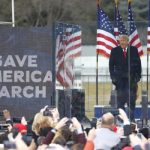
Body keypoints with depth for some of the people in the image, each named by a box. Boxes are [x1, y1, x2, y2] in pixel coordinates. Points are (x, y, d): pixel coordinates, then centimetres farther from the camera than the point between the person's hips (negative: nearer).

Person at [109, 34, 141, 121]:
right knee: (120, 100, -1)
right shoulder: (115, 51, 6)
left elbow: (138, 63, 6)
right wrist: (113, 76, -1)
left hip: (131, 78, 0)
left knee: (131, 98, -3)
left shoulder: (134, 50, 5)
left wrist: (138, 75, -1)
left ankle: (131, 118, 2)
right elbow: (111, 64, 8)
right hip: (120, 78, 0)